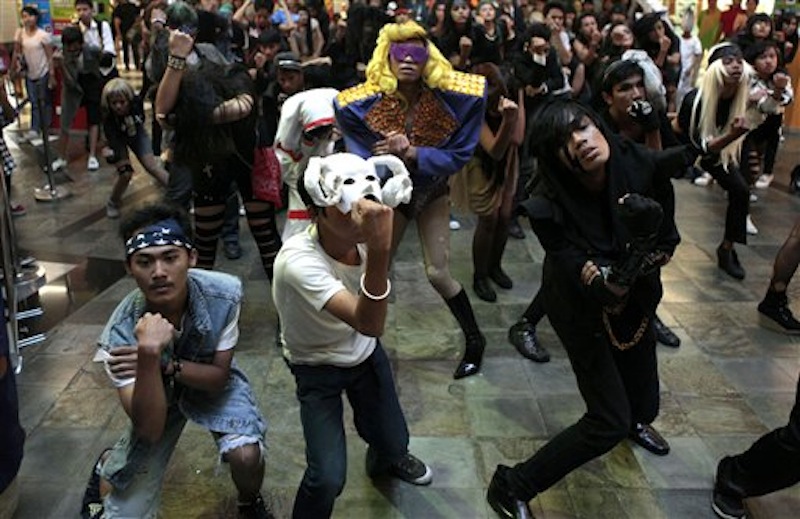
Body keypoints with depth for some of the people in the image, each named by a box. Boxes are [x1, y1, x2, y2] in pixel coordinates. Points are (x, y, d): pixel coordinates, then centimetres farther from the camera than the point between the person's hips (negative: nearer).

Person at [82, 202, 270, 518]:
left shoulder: (224, 292, -31)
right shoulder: (122, 332, -33)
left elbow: (219, 376, -17)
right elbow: (150, 429, -35)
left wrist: (168, 365, -35)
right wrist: (150, 357, -49)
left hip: (211, 381, 1)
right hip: (155, 394, 0)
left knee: (246, 455, -27)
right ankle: (106, 465, 36)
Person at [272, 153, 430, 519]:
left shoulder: (364, 232, -20)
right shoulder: (298, 260, -38)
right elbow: (369, 324, -51)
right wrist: (380, 250, -61)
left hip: (364, 352, 5)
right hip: (317, 367, -5)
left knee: (393, 442, 16)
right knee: (328, 478, -14)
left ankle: (385, 460, 54)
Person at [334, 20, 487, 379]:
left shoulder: (455, 97, -24)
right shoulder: (363, 103, -22)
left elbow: (460, 154, -20)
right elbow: (364, 160, -13)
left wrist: (412, 153, -34)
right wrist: (392, 157, -35)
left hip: (433, 193, -1)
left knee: (437, 273, -2)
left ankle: (475, 341, 22)